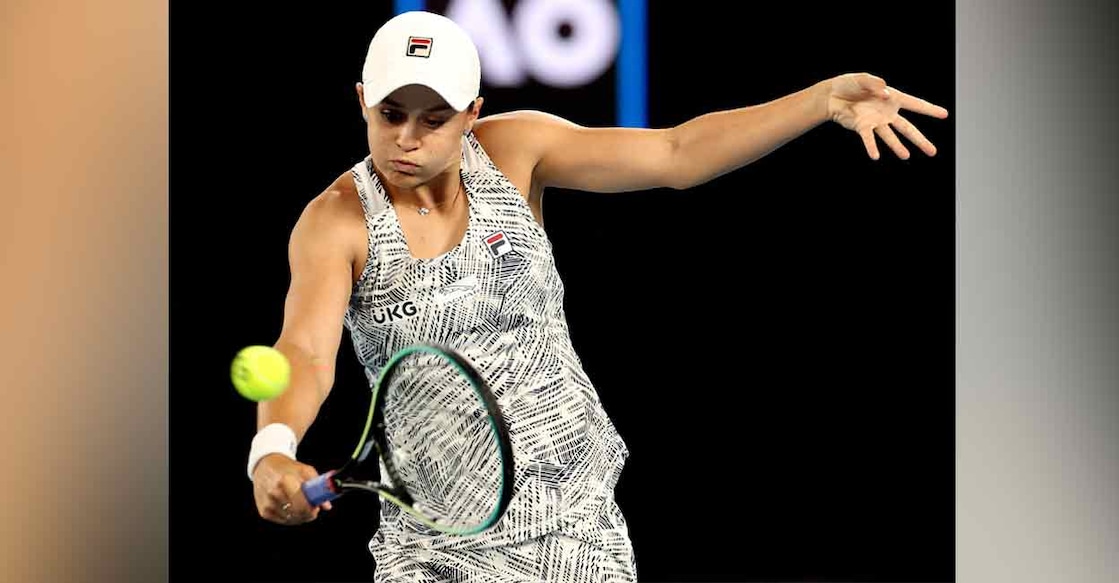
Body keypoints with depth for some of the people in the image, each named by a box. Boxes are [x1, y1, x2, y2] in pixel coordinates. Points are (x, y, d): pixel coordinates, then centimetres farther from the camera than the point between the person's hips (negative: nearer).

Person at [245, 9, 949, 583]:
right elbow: (306, 354, -26)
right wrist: (273, 452, -48)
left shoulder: (514, 149, -4)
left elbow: (676, 154, -6)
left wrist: (829, 98, -16)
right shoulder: (336, 224, -12)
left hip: (579, 518, 2)